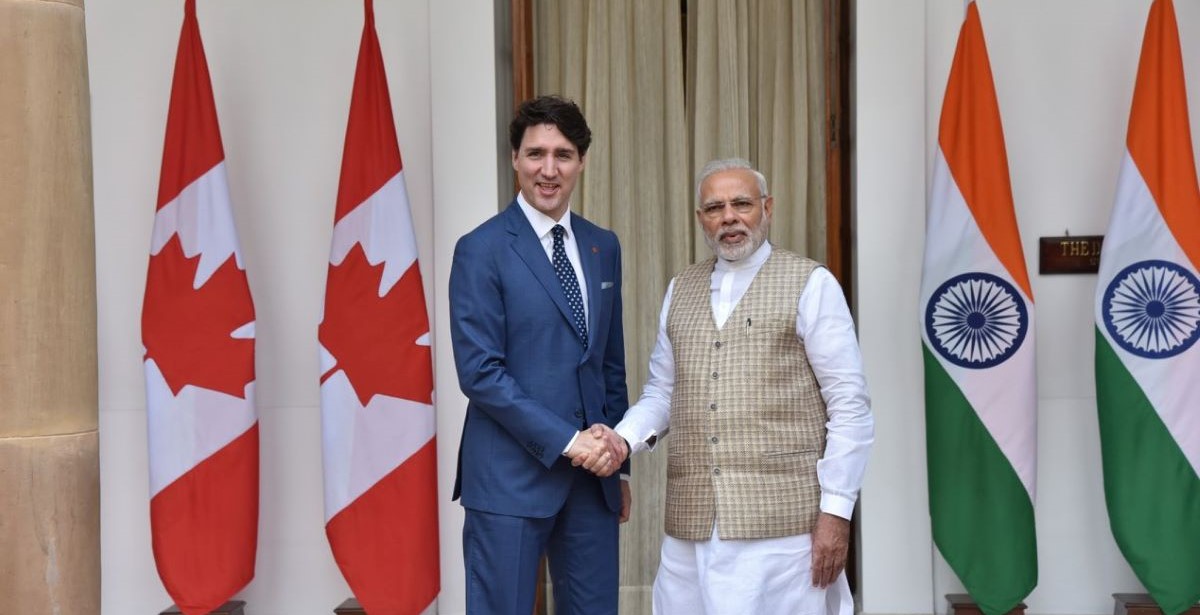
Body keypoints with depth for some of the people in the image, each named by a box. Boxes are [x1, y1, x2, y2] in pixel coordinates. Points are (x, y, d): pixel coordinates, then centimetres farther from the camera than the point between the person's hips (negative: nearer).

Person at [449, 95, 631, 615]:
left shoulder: (603, 248, 10)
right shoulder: (482, 250, -7)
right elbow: (479, 372, -13)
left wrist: (617, 459, 14)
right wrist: (566, 440, -16)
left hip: (592, 473, 6)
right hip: (510, 475, -5)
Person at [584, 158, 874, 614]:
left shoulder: (810, 285, -1)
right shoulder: (680, 291, 14)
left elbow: (849, 404, -4)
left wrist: (836, 509, -8)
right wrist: (623, 438, -3)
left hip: (782, 519, -4)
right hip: (692, 520, 4)